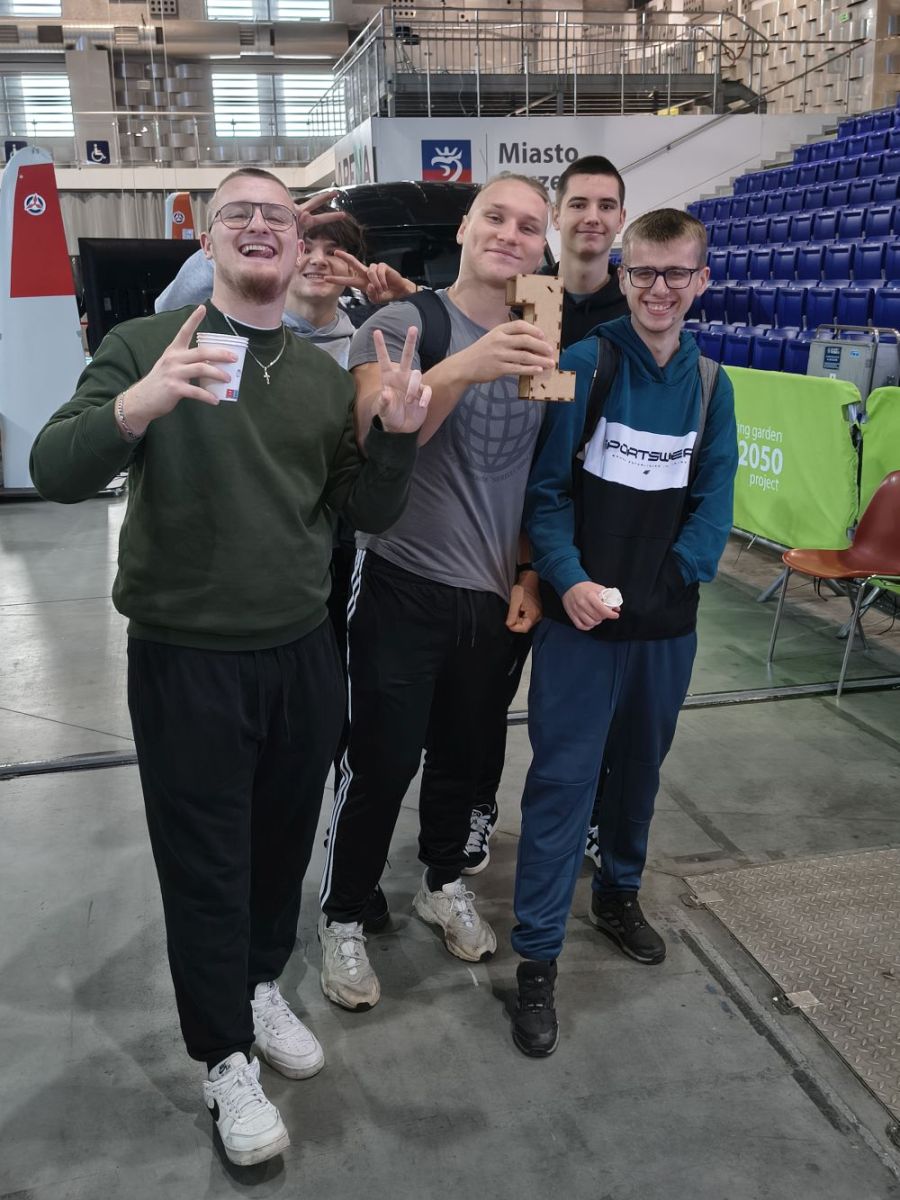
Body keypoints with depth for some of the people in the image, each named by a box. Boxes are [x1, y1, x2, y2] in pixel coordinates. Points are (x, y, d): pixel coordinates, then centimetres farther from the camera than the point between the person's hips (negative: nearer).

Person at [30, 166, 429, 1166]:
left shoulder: (326, 376, 6)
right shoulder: (147, 345, -6)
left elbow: (370, 515, 6)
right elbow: (53, 472, -17)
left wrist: (398, 434, -14)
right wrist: (135, 408, -37)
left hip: (302, 654, 4)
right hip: (186, 663, -4)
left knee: (283, 841, 18)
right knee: (206, 865, 9)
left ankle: (261, 988, 45)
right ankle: (225, 1059, 30)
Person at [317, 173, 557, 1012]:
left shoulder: (543, 346, 7)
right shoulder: (400, 325, -7)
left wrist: (531, 577, 4)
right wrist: (462, 368, -37)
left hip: (500, 600, 5)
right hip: (405, 592, -4)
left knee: (463, 754, 18)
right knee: (381, 764, 1)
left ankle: (443, 884, 40)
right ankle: (343, 918, 22)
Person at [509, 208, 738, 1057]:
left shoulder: (710, 383, 6)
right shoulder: (581, 366, -7)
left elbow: (713, 500, 4)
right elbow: (545, 489, -9)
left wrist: (676, 573, -11)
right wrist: (569, 580, -21)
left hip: (667, 621, 5)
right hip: (579, 616, -4)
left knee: (639, 768, 19)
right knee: (562, 781, -2)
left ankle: (619, 892, 42)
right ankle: (537, 957, 9)